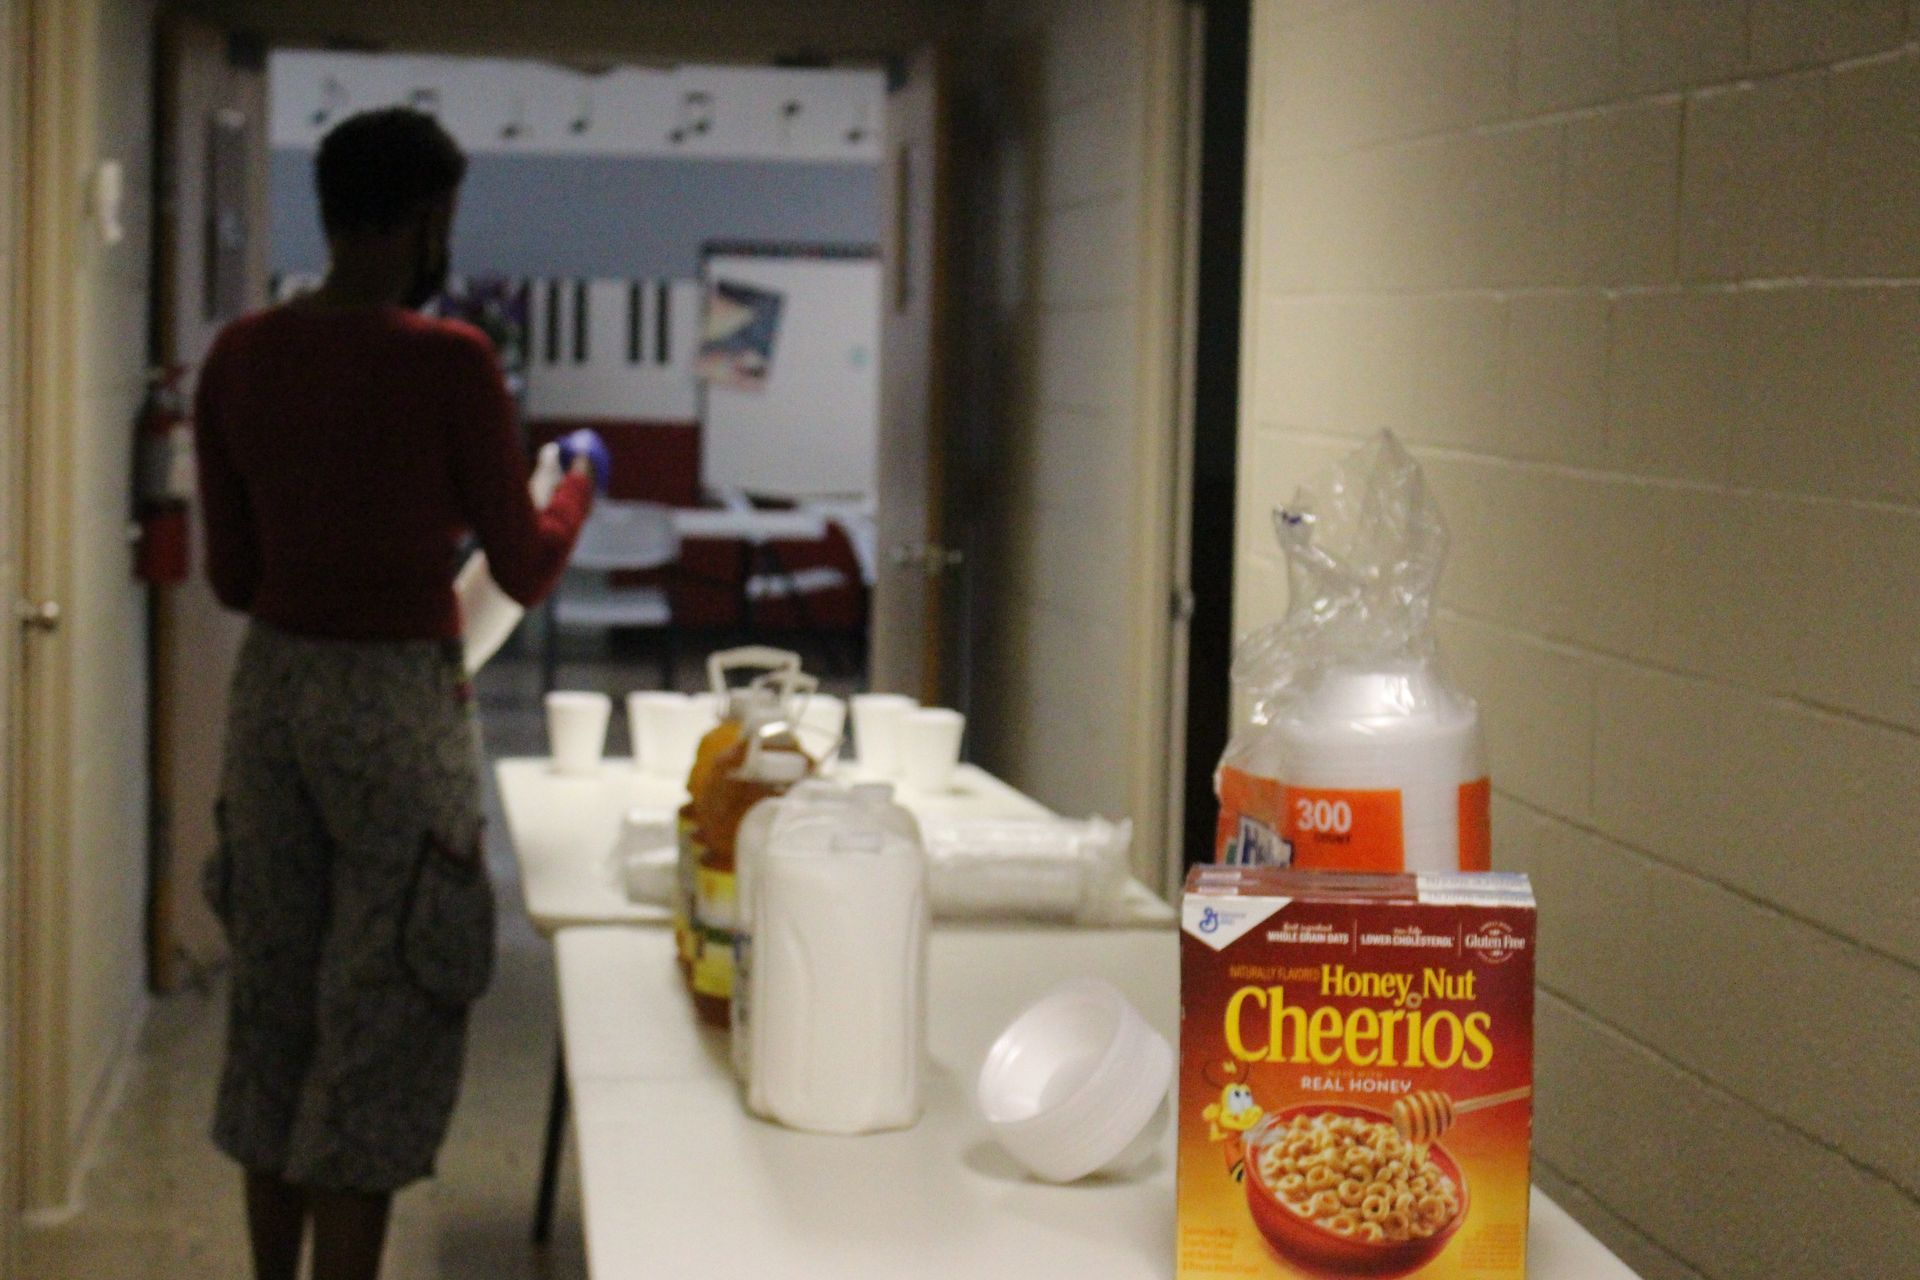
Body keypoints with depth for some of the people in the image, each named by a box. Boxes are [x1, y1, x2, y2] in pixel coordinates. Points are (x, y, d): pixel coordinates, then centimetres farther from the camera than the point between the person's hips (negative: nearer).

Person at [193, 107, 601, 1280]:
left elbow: (233, 575, 8)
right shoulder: (448, 362, -14)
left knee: (274, 1010, 15)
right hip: (398, 699, -6)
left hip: (272, 689, 6)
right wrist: (579, 481, 15)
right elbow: (526, 569, -5)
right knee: (380, 1029, 2)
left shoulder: (239, 358, 2)